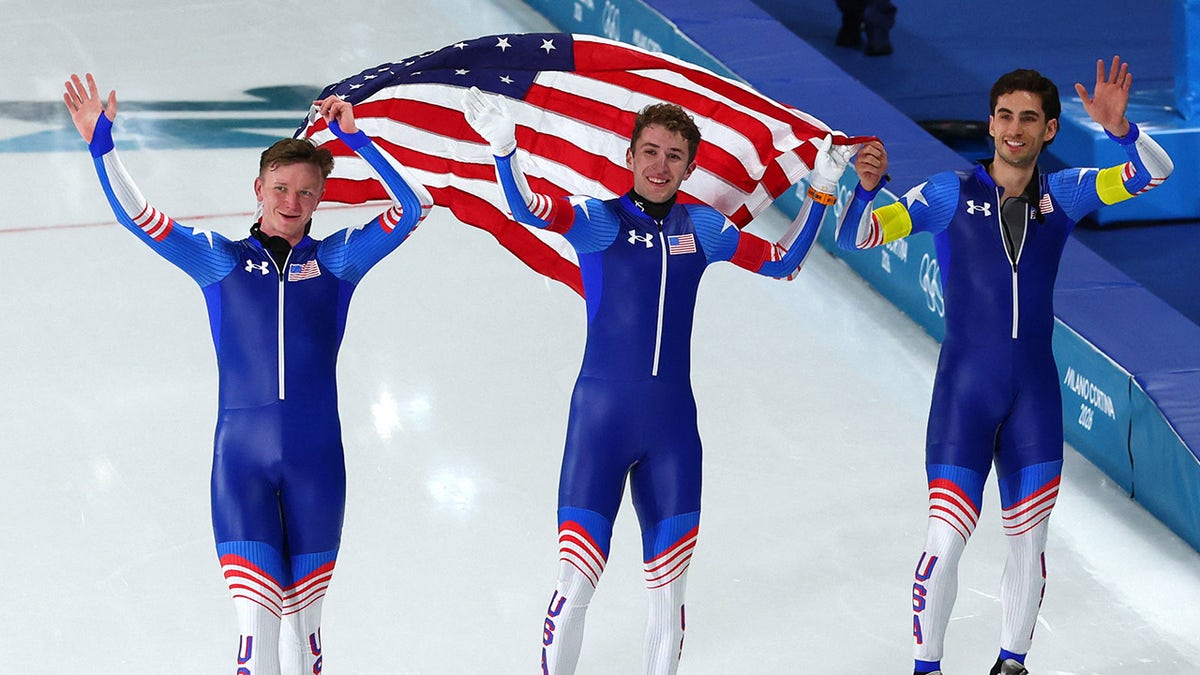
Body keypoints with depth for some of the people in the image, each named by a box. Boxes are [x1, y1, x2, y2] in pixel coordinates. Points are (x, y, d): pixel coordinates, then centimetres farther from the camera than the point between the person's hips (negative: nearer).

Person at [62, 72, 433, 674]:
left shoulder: (336, 258, 8)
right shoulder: (219, 259, 9)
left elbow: (413, 205, 1)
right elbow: (134, 214, 7)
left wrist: (353, 138, -5)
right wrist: (101, 145, -4)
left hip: (316, 458, 1)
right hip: (241, 454, -1)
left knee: (303, 622, 8)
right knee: (256, 626, -9)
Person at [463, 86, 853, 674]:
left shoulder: (700, 227, 8)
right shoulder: (598, 221, -4)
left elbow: (781, 261, 16)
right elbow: (526, 208, -21)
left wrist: (821, 188, 7)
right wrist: (502, 145, -39)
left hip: (673, 426, 4)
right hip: (600, 420, -4)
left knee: (669, 592, 10)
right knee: (574, 585, -7)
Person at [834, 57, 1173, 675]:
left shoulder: (1062, 196, 5)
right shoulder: (951, 194, -2)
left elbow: (1153, 171, -5)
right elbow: (856, 237, -7)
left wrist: (1118, 128, -26)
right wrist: (866, 188, -29)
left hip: (1035, 392, 3)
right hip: (963, 390, -3)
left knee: (1028, 540, 8)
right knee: (946, 538, -9)